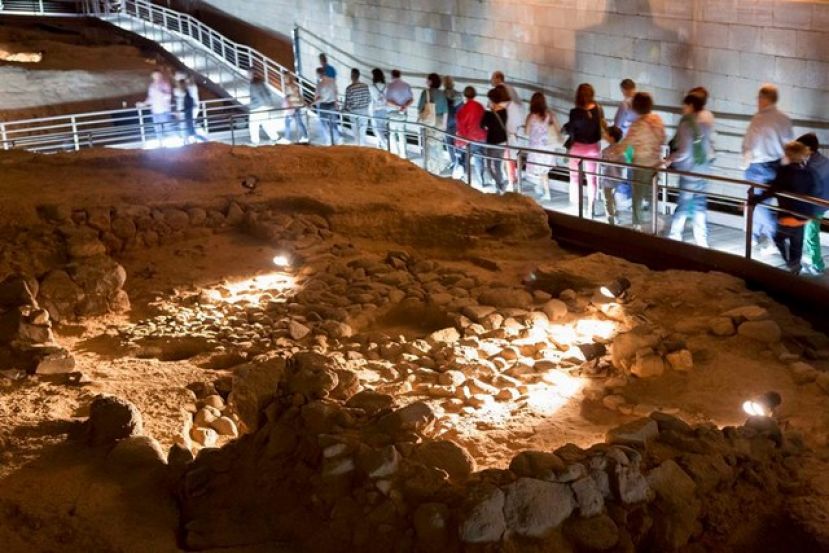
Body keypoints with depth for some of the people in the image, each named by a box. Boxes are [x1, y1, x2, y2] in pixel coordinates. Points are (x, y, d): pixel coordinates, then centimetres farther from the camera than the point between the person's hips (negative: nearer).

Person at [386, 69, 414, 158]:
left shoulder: (390, 86, -10)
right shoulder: (406, 85, 2)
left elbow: (388, 101, -17)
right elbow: (411, 100, -1)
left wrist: (398, 106, -18)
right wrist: (405, 107, -14)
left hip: (393, 112, -4)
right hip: (403, 113, 4)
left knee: (392, 133, 6)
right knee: (402, 133, 13)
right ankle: (403, 154, 13)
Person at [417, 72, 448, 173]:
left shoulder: (426, 92, -11)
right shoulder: (442, 93, 4)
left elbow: (420, 107, -7)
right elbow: (445, 110, 6)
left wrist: (419, 118, 8)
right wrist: (444, 122, 14)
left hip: (428, 120, -5)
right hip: (439, 121, 5)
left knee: (429, 144, 2)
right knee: (438, 143, 12)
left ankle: (430, 168, 4)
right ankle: (438, 167, 18)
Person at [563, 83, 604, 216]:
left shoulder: (575, 112, -20)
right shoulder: (598, 109, -8)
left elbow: (570, 130, -11)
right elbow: (602, 126, 3)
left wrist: (565, 127, 8)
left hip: (578, 147, -3)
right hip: (594, 146, 4)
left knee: (574, 177, 13)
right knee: (592, 178, 13)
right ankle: (591, 208, 17)